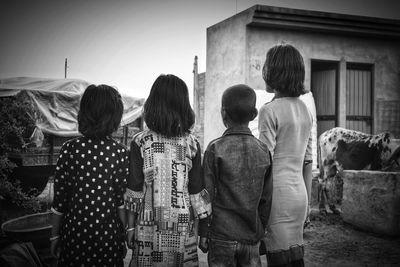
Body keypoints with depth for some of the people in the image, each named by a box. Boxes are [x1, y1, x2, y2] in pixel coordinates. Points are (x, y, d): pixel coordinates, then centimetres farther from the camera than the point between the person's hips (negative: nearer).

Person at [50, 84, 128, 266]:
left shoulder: (69, 149, -9)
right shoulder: (120, 153, -10)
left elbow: (58, 201, -5)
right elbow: (122, 202, -7)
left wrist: (55, 236, 7)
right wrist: (124, 236, 4)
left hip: (74, 232, 1)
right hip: (108, 235, 0)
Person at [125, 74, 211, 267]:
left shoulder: (140, 142, -5)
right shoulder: (191, 144, -2)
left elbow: (134, 190, -4)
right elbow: (197, 192, 0)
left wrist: (130, 227, 4)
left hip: (148, 229, -1)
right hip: (183, 228, 1)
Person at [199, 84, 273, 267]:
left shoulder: (215, 149, -10)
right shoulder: (263, 151, 0)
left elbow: (207, 195, -8)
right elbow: (266, 199, 5)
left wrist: (203, 233, 1)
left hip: (222, 236, -3)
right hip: (252, 237, 3)